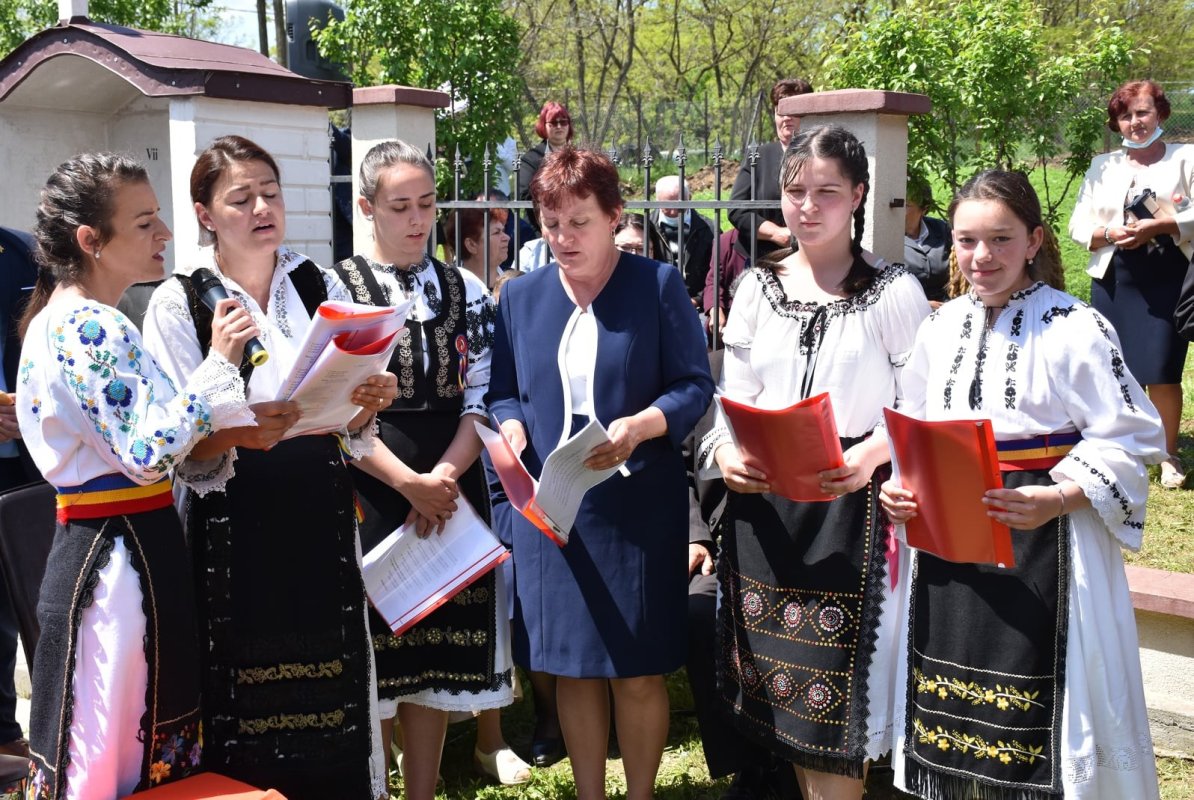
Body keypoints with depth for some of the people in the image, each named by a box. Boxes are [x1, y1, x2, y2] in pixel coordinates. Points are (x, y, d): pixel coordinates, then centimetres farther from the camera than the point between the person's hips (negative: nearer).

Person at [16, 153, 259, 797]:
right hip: (122, 556, -10)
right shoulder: (87, 328, -18)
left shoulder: (75, 321, 13)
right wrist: (219, 362, -19)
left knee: (140, 740, 17)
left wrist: (242, 424, 7)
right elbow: (148, 456, -24)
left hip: (120, 550, 10)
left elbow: (147, 436, 16)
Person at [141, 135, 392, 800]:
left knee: (336, 691, 6)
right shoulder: (179, 303, -2)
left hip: (323, 519, 3)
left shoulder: (321, 286, 7)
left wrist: (367, 405, -13)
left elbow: (354, 430, 9)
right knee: (247, 714, 3)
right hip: (234, 529, -3)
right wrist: (235, 433, -27)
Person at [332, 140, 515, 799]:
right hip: (369, 487, -3)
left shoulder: (465, 291, 7)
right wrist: (408, 482, -15)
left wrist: (442, 478, -11)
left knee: (436, 651, 9)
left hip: (450, 488, 3)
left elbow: (483, 398, 4)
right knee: (372, 645, 2)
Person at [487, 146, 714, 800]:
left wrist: (641, 426, -23)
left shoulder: (658, 285, -2)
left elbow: (695, 384, -5)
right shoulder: (521, 295, 8)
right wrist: (510, 428, -11)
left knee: (639, 669, 4)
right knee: (571, 666, 10)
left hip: (639, 505, -3)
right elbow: (503, 392, 11)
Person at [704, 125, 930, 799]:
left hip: (850, 502, -4)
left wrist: (871, 455, -23)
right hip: (763, 503, 4)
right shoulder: (758, 287, 8)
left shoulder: (894, 291, -3)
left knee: (836, 689, -1)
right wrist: (725, 451, -10)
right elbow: (734, 394, 10)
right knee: (779, 676, 13)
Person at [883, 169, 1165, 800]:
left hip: (1040, 544, -5)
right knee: (953, 724, 13)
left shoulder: (1075, 329, -10)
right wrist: (900, 488, 0)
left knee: (1026, 739, -1)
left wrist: (1056, 500, -23)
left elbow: (1130, 441, -10)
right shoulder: (940, 328, 8)